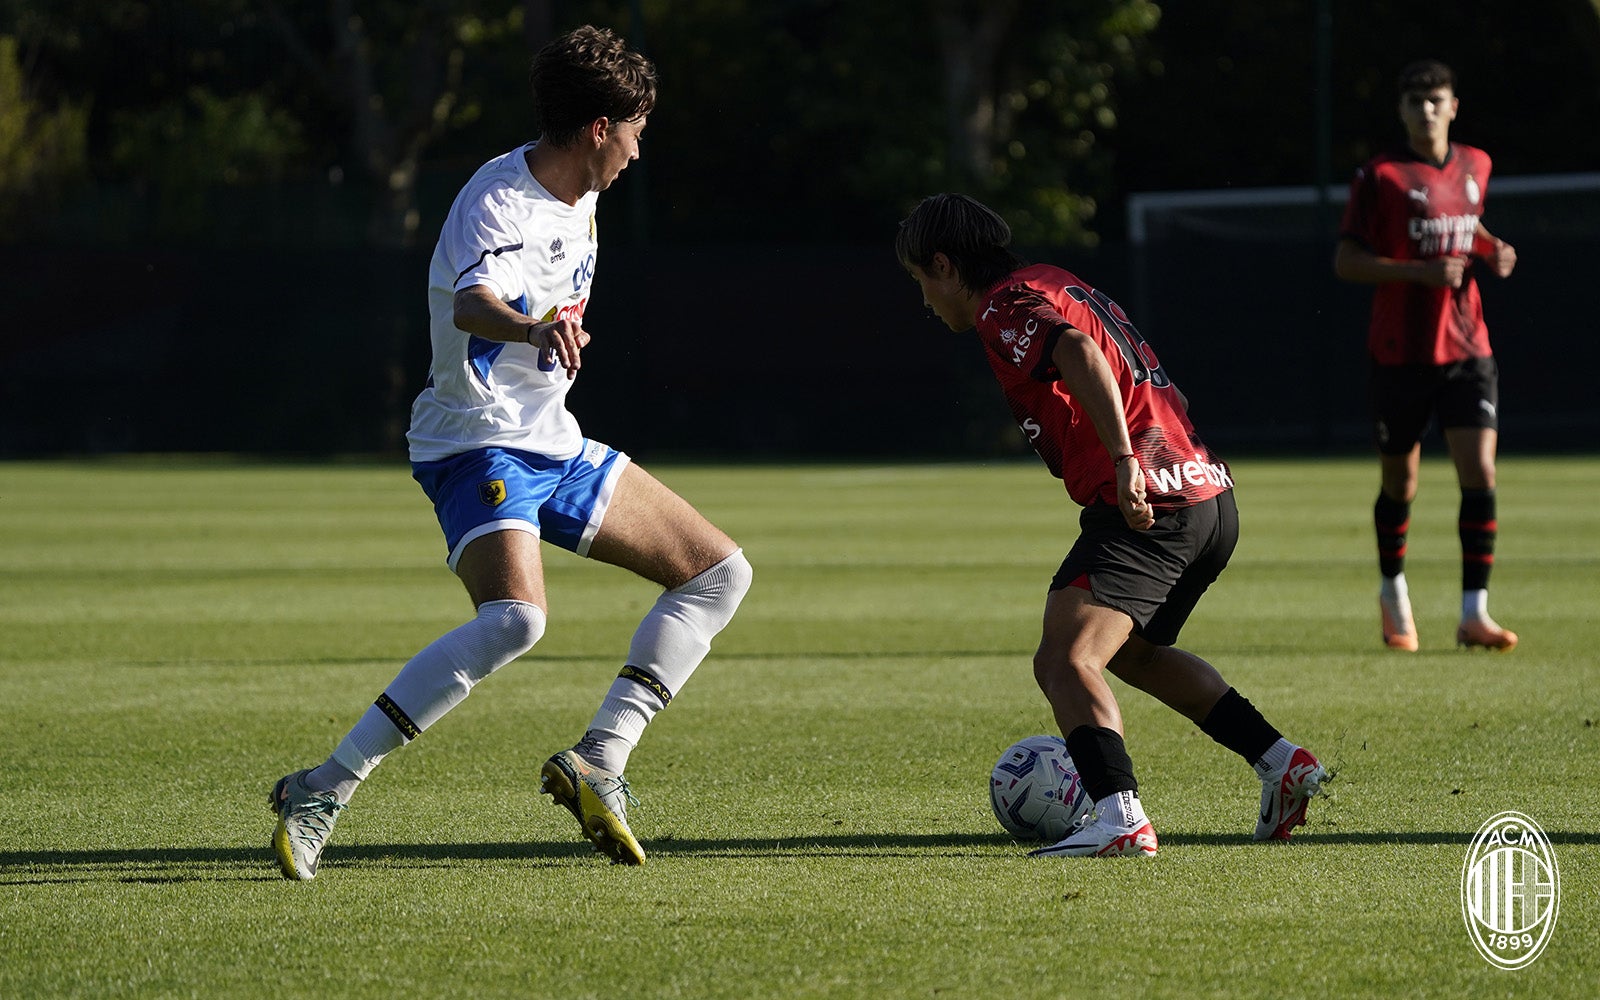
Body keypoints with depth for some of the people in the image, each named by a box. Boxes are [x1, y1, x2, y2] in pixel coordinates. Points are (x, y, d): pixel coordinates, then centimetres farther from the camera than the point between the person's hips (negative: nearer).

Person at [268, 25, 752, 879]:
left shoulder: (577, 198, 7)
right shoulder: (498, 205, -22)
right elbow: (472, 302, -44)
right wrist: (533, 329, -64)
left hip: (553, 443, 10)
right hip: (476, 445, -10)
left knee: (720, 572, 8)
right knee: (515, 618, -33)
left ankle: (599, 761, 1)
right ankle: (322, 792, -29)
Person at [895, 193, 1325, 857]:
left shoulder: (1003, 308, -5)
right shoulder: (1054, 283, 24)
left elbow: (1080, 352, -27)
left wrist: (1124, 461, -33)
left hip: (1150, 506, -10)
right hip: (1213, 499, 10)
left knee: (1065, 660, -18)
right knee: (1132, 651, 29)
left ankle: (1120, 817, -37)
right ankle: (1281, 763, 26)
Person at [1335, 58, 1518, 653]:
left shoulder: (1475, 167, 9)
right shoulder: (1380, 178, -7)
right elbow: (1345, 262, -9)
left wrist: (1491, 250, 5)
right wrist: (1419, 271, -21)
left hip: (1467, 349, 3)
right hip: (1400, 353, -3)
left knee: (1480, 474, -12)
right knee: (1399, 484, 8)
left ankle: (1474, 613, -10)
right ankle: (1393, 593, 32)